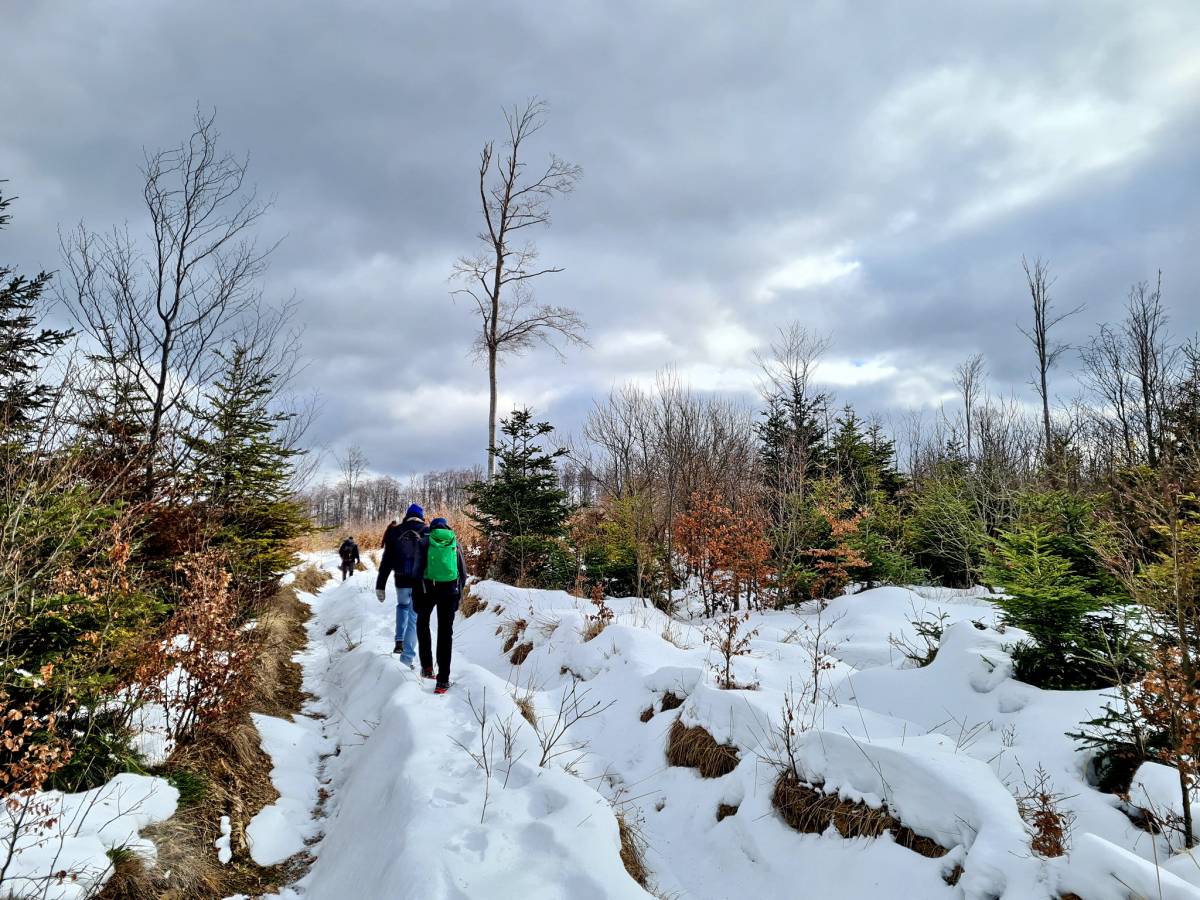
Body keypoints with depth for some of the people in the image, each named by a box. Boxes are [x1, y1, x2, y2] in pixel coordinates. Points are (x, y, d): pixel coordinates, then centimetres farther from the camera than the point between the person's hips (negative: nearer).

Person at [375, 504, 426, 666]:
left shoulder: (395, 532, 3)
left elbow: (386, 562, 3)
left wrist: (380, 586, 6)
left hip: (401, 581, 2)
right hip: (420, 583, -2)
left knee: (402, 606, 31)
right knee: (414, 618, 6)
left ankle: (399, 641, 15)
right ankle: (407, 658, 4)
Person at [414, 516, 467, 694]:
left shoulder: (425, 542, 4)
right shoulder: (455, 543, 11)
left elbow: (418, 569, 0)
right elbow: (463, 573, 11)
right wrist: (459, 593, 21)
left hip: (429, 587, -1)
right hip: (450, 589, 1)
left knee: (422, 622, 24)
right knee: (445, 632, 7)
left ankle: (427, 666, 18)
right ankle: (443, 679, 4)